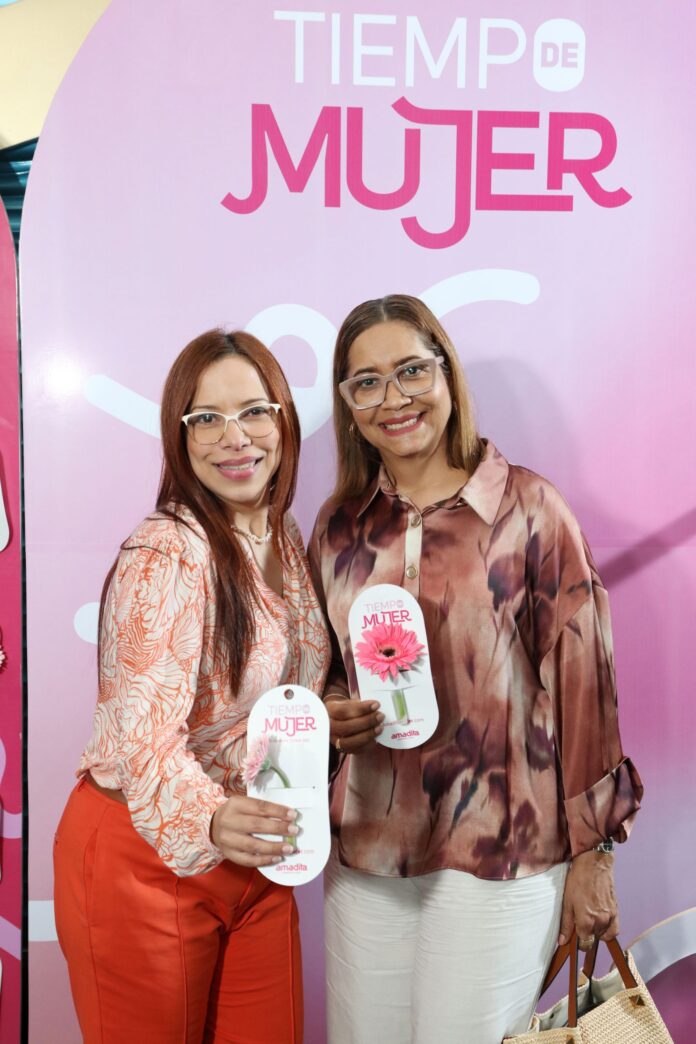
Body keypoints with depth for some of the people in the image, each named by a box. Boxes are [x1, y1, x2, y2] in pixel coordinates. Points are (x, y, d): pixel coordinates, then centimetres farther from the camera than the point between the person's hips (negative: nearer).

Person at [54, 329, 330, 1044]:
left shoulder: (285, 542, 4)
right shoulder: (165, 554, -21)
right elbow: (143, 731, -30)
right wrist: (207, 819, -47)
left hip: (252, 849, 7)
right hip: (147, 856, -6)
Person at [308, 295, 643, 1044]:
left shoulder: (527, 506, -7)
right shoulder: (339, 524, 5)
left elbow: (580, 677, -6)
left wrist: (591, 851, -5)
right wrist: (331, 714, -8)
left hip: (500, 853, -4)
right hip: (366, 846, 4)